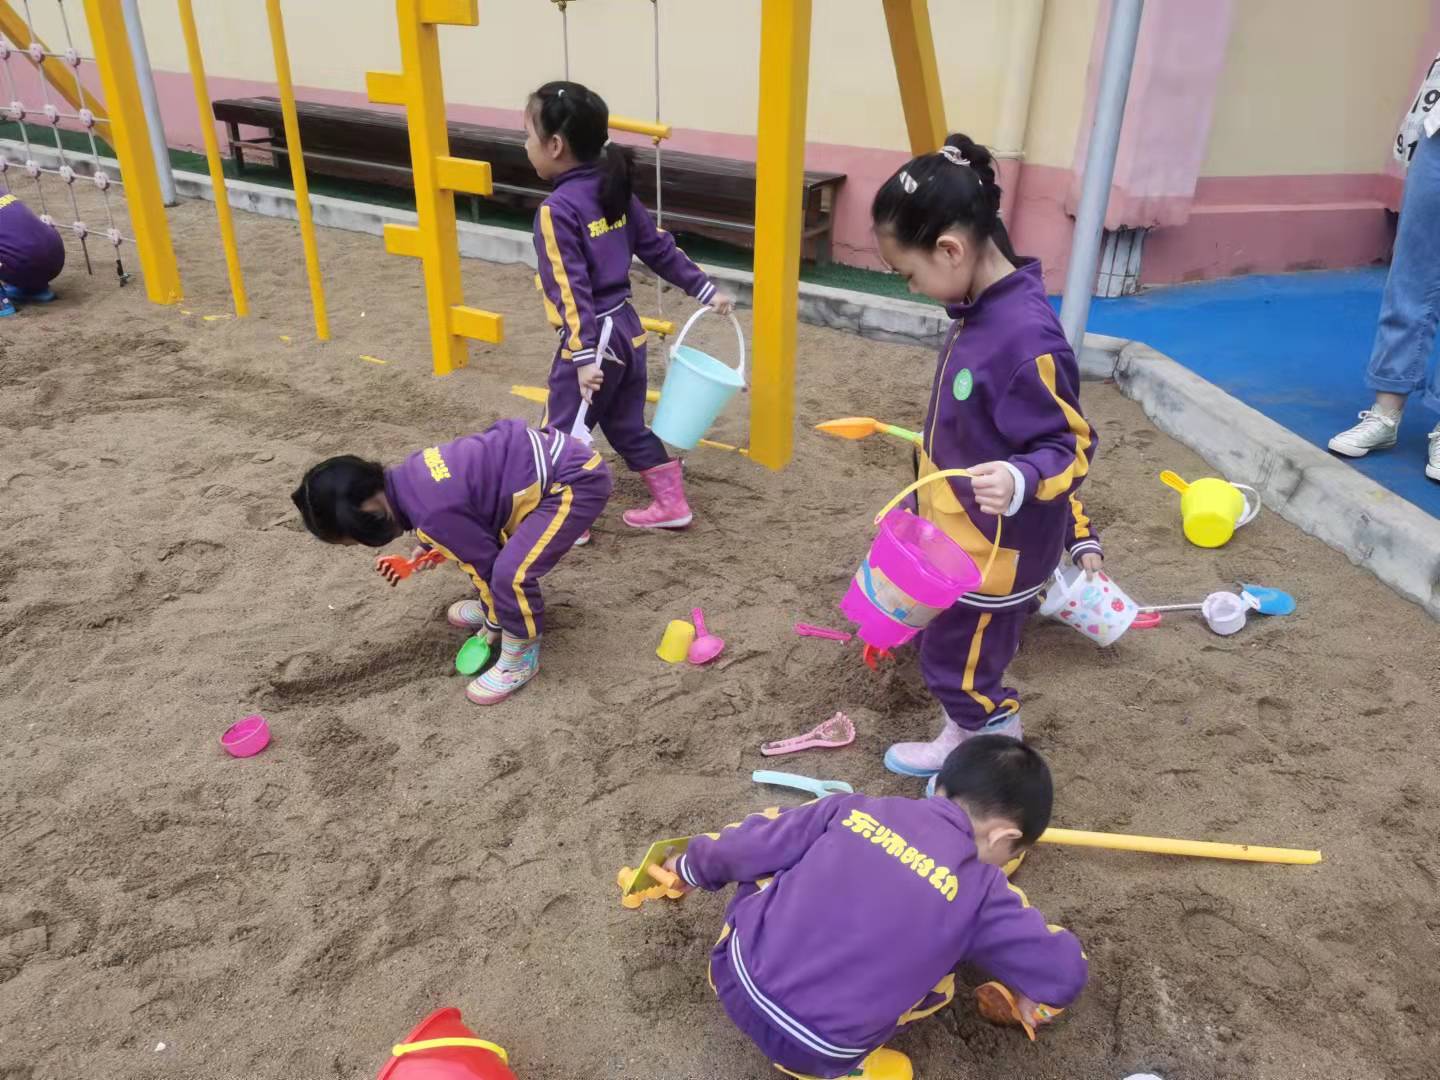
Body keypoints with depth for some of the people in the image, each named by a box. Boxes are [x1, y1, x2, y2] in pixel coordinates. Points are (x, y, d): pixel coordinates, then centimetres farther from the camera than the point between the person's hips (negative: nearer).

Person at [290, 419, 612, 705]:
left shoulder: (433, 515, -24)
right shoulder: (409, 474, 4)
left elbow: (486, 566, -12)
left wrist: (494, 626, 6)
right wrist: (433, 546, 35)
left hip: (577, 481, -10)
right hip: (545, 451, 10)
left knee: (511, 573, -20)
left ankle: (519, 659, 4)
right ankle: (498, 607, 41)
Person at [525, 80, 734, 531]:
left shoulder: (557, 210, -17)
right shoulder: (615, 191, 6)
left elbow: (571, 289, -22)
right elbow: (661, 248, 9)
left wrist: (584, 356, -25)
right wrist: (705, 290, 15)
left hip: (594, 339, -8)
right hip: (628, 329, 8)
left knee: (561, 434, 6)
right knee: (629, 426, 20)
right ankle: (671, 504, 26)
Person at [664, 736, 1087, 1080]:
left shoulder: (855, 808, 2)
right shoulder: (982, 890, -5)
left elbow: (742, 848, 9)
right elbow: (1065, 975, 3)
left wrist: (692, 867, 28)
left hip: (737, 977, 3)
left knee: (775, 826, 21)